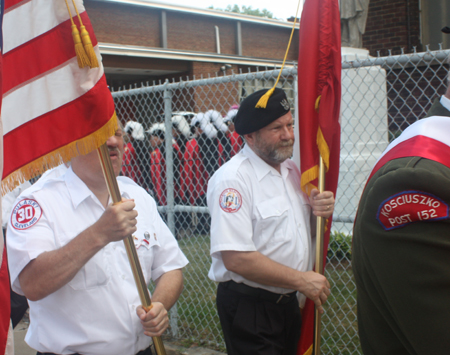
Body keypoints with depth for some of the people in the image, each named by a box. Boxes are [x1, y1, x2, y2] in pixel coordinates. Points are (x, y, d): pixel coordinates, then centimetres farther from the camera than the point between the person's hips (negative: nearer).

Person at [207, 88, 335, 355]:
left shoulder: (292, 170, 8)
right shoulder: (232, 179, -19)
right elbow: (236, 259, -26)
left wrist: (323, 211, -4)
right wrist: (302, 280, -19)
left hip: (289, 302, 8)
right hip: (249, 307, -8)